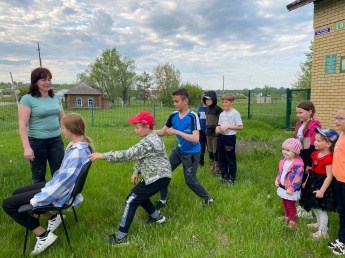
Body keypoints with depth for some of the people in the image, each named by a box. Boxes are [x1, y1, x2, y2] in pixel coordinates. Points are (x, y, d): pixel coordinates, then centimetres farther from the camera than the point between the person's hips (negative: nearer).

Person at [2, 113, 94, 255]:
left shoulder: (78, 153, -31)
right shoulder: (75, 145, -2)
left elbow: (64, 183, -28)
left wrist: (37, 200, -19)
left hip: (59, 194, -9)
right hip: (56, 184, 9)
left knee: (8, 204, -1)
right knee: (17, 193, 22)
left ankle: (43, 235, 3)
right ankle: (52, 217, 19)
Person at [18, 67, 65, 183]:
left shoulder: (56, 98, 9)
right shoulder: (27, 99, -6)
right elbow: (23, 125, -10)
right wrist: (27, 147, -16)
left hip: (56, 140, 4)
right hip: (37, 141, -4)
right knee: (38, 176, 9)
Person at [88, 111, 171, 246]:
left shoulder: (148, 142, -23)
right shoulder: (154, 138, 9)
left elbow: (127, 155, -26)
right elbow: (142, 158, 19)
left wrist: (103, 155, -22)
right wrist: (136, 172, 11)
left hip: (159, 178, -10)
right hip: (159, 175, 10)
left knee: (131, 200, -8)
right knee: (139, 195, 23)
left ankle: (121, 237, -1)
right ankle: (157, 217, 39)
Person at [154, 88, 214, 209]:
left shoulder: (193, 117, -23)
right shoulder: (173, 115, -5)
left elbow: (195, 139, -32)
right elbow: (162, 132, 1)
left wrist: (177, 132, -36)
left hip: (192, 152, -6)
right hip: (179, 150, 6)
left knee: (190, 181, 2)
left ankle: (208, 199, 28)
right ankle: (163, 200, 22)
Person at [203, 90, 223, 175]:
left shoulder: (217, 109, -14)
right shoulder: (207, 109, 9)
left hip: (215, 134, -7)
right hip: (208, 134, 7)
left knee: (216, 152, 1)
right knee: (210, 152, 14)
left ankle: (218, 170, 15)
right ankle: (212, 168, 27)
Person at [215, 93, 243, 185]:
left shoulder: (235, 113, -9)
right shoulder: (222, 114, 11)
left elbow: (240, 126, -12)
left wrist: (228, 127, -17)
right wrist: (218, 128, -3)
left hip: (230, 137, -7)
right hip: (221, 137, 7)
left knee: (231, 159, 2)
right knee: (221, 158, 13)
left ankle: (232, 178, 16)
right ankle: (224, 176, 29)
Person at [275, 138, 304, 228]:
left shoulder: (298, 164, -26)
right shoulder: (284, 160, 0)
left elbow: (298, 177, -26)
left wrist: (291, 189, -25)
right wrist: (277, 179, 7)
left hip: (291, 190, -8)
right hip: (283, 186, 8)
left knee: (291, 206, 10)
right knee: (285, 203, 25)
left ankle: (292, 221, 31)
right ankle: (287, 216, 47)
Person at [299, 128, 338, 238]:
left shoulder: (328, 158, -23)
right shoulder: (316, 154, 3)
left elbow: (329, 176, -23)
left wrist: (322, 190, -23)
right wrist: (307, 181, 19)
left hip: (322, 184, -9)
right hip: (313, 182, 9)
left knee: (321, 209, 2)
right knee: (315, 206, 23)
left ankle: (323, 231, 18)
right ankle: (319, 223, 43)